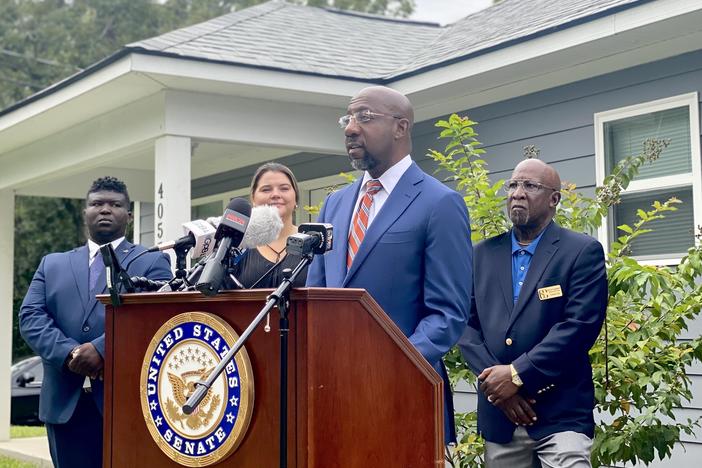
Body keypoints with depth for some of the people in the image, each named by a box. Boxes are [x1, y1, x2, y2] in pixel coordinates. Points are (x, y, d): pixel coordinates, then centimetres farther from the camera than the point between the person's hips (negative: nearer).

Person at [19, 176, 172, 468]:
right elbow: (30, 317, 7)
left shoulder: (152, 262, 8)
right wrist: (68, 353, -12)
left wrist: (101, 349, -20)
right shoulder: (52, 264, 20)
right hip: (66, 402, 3)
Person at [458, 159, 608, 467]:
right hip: (498, 415, 4)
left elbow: (580, 325, -11)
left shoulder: (582, 251, -1)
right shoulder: (484, 254, 11)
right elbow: (467, 323, 5)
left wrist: (518, 374, -16)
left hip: (561, 413, -4)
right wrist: (497, 381, -9)